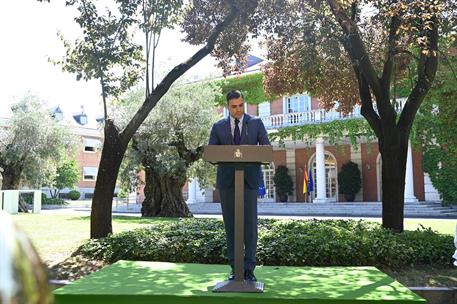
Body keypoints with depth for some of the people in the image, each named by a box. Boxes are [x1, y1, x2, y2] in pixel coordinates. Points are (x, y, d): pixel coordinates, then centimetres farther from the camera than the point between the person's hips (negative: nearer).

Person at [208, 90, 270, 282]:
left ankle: (249, 268, 7)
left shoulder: (256, 123, 7)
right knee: (230, 225, 5)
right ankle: (235, 267, 14)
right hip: (227, 181, 1)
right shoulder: (218, 127, 10)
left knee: (250, 224, -2)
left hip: (249, 180, -1)